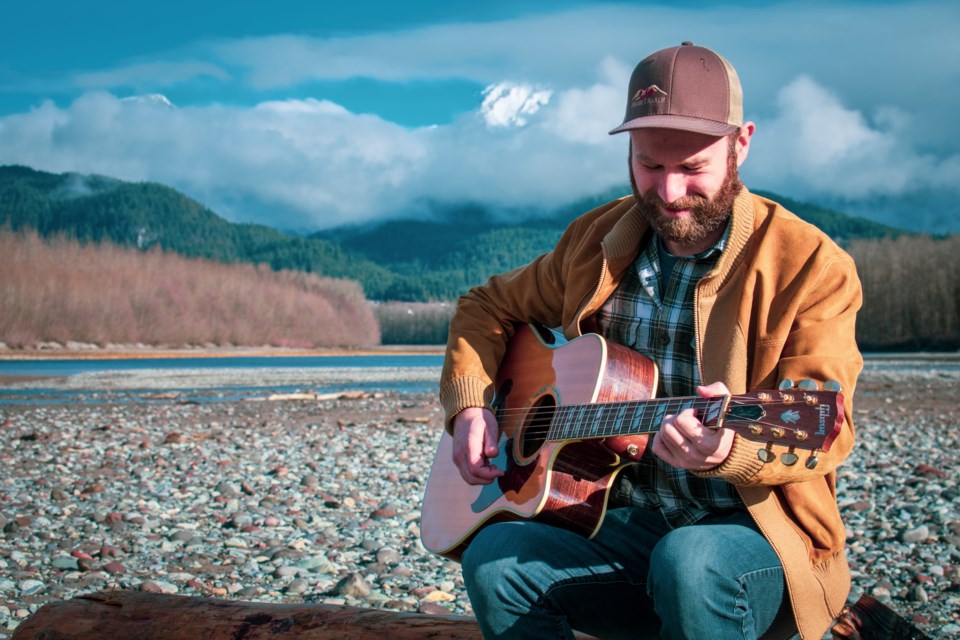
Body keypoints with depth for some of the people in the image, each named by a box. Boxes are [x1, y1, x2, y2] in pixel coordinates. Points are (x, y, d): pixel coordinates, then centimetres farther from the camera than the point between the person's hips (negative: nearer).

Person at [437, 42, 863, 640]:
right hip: (622, 522, 4)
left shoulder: (810, 265, -8)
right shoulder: (596, 241, 7)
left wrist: (731, 449, -39)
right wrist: (469, 405, 3)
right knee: (494, 555, -24)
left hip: (758, 530, -4)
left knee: (688, 562, -38)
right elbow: (489, 305, 21)